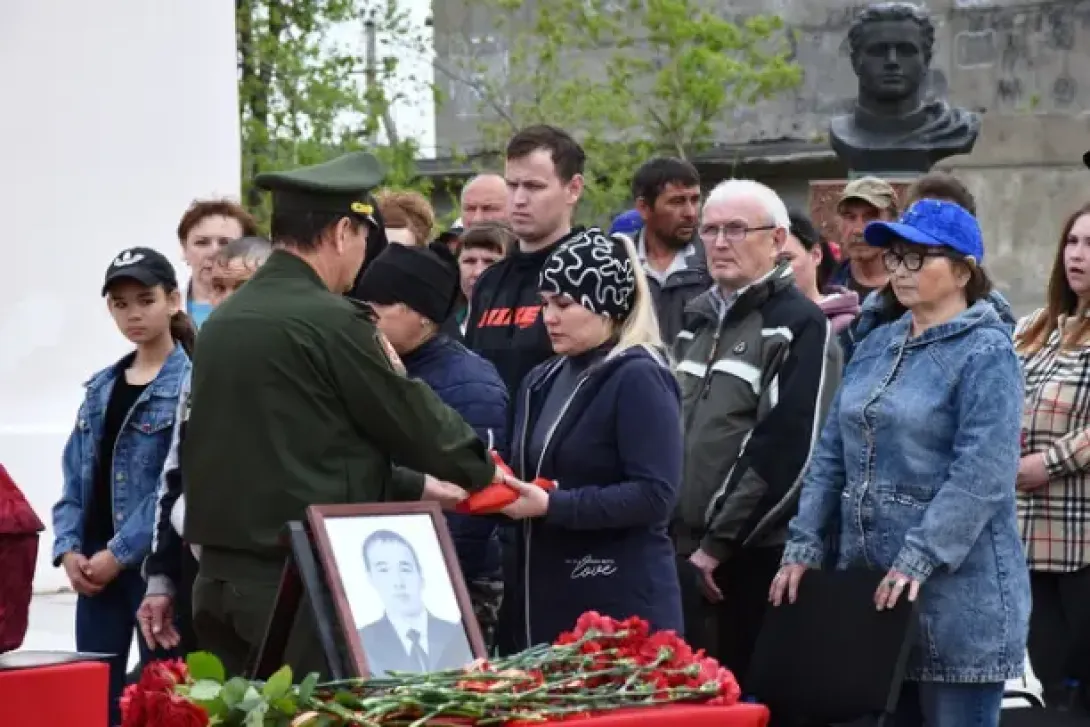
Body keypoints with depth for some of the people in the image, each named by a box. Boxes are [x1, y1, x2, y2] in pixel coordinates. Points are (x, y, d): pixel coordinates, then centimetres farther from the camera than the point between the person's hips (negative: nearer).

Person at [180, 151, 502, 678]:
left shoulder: (223, 322, 13)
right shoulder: (332, 322, -13)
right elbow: (413, 419, -5)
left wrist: (415, 486, 26)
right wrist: (483, 470, 15)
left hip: (221, 575, 8)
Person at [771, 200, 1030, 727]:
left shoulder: (986, 354, -9)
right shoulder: (876, 348, 14)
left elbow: (981, 477, -19)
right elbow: (833, 456, 14)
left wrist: (917, 561, -23)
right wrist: (804, 547, 4)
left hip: (957, 593, -7)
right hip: (868, 587, 7)